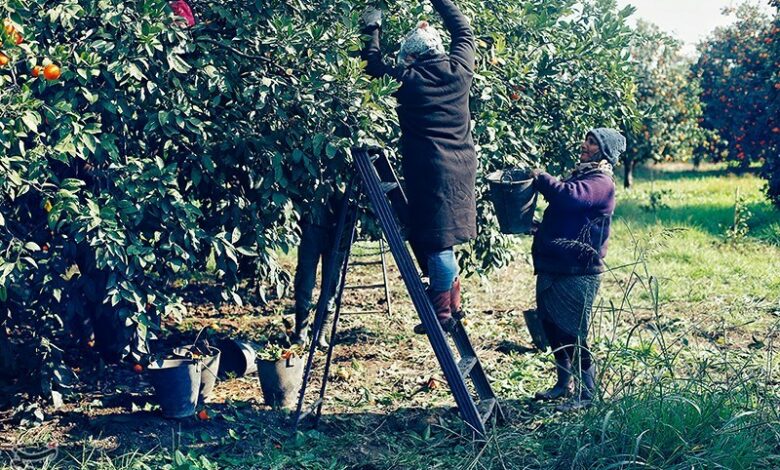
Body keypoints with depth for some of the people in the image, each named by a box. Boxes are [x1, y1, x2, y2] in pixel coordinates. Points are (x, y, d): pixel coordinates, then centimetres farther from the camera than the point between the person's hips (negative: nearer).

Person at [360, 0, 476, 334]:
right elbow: (464, 32, 21)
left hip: (429, 168, -6)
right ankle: (452, 303, 19)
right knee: (443, 237, 15)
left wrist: (372, 28, 24)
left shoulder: (407, 80, -7)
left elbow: (372, 63, 11)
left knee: (436, 241, -1)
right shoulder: (459, 71, 3)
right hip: (461, 165, 6)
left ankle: (443, 313, 5)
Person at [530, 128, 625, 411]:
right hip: (553, 267, 9)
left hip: (578, 271, -9)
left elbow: (570, 196, -30)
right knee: (551, 327, 14)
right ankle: (564, 385, 28)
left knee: (573, 333, -5)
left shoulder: (601, 182, -10)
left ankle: (587, 392, 8)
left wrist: (538, 177, -20)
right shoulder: (580, 175, 19)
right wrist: (539, 228, 15)